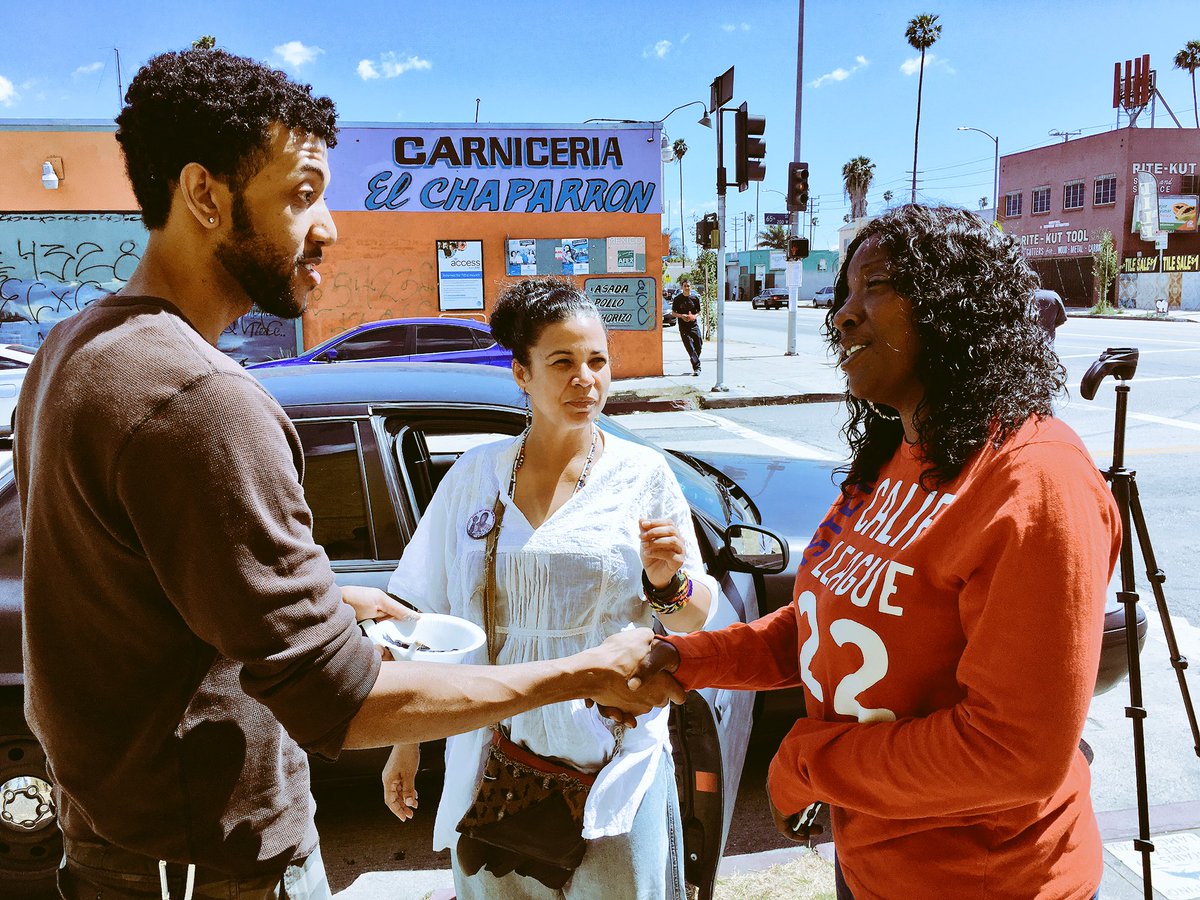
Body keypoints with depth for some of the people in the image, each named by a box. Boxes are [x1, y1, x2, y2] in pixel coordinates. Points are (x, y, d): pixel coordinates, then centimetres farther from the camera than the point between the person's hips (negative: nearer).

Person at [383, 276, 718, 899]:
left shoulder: (643, 476, -5)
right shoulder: (474, 475, 1)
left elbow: (696, 622, -1)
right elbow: (427, 616, 8)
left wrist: (668, 583, -23)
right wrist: (406, 743, 9)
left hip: (612, 763, -2)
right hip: (492, 762, 2)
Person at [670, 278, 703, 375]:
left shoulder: (695, 298, 5)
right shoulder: (677, 299, 0)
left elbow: (699, 312, 12)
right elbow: (673, 312, 5)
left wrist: (695, 316, -10)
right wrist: (681, 316, -13)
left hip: (694, 325, 2)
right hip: (683, 326, -2)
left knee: (698, 346, 1)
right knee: (690, 347, -8)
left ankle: (696, 366, 22)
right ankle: (696, 367, -8)